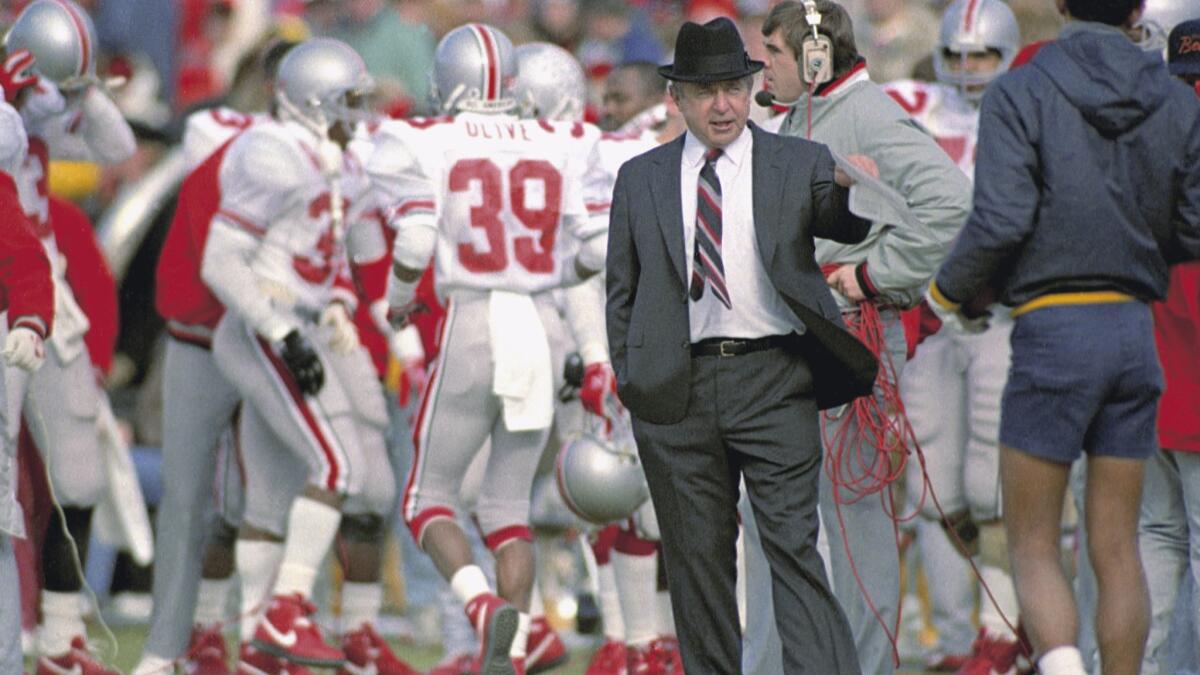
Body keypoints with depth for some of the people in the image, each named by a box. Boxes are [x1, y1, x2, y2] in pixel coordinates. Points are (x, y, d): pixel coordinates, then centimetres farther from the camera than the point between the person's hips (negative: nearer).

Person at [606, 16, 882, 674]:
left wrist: (849, 188, -26)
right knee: (697, 559, 7)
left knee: (795, 547, -8)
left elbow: (846, 226, -5)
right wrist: (629, 383, 6)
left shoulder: (799, 165, 7)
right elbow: (622, 291, 15)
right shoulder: (641, 180, 11)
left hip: (773, 383, -2)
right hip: (676, 390, 2)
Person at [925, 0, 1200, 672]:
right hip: (1135, 329, 4)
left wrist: (948, 291, 3)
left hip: (1052, 332, -4)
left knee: (1033, 546, 3)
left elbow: (1000, 222, -16)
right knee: (1117, 549, 11)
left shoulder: (1019, 94, -8)